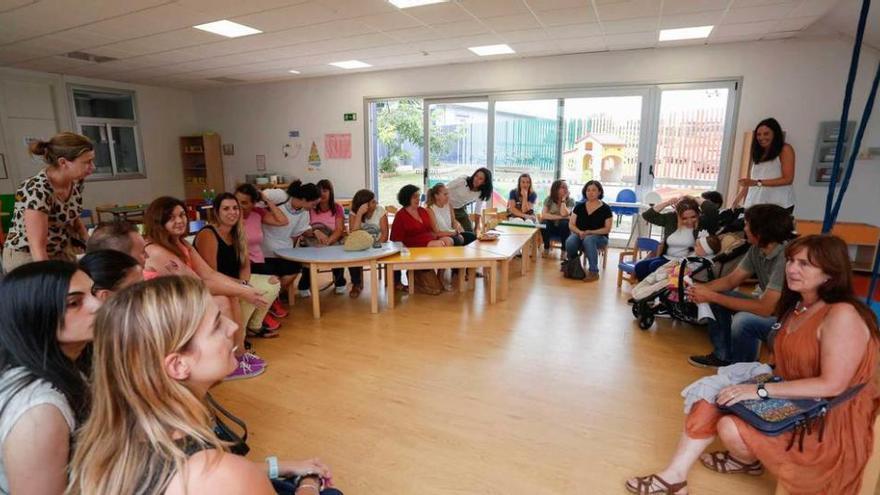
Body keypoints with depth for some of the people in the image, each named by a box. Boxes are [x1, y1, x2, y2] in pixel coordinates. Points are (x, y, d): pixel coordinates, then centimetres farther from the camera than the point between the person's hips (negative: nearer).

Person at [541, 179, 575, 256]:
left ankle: (564, 250, -16)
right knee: (544, 223, -31)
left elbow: (564, 213, -25)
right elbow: (543, 215, -19)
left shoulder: (570, 201, -6)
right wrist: (560, 217, -23)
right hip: (550, 228, 1)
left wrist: (563, 199, -18)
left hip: (563, 229, -1)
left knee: (565, 223, -34)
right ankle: (546, 248, -8)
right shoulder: (549, 199, -4)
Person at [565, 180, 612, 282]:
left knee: (588, 240, -39)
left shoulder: (605, 208, -2)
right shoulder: (579, 206, 6)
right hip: (579, 235, 3)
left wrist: (590, 232, -18)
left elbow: (607, 229, -5)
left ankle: (594, 272, -29)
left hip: (599, 237, -2)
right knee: (569, 242, -33)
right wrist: (579, 232, -18)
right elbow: (571, 225, 4)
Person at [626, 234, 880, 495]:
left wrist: (762, 390, -27)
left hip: (830, 422, -8)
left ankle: (749, 461, 14)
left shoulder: (842, 315, -22)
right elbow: (789, 367, 11)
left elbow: (832, 385, -26)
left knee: (731, 427, -23)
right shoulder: (797, 307, 7)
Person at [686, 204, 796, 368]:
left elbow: (764, 309, -32)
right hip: (768, 307, 9)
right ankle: (723, 356, 15)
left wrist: (712, 296, -29)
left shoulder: (786, 257, -30)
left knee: (744, 321, -32)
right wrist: (703, 288, -17)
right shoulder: (757, 249, -5)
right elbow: (731, 280, 3)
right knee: (716, 295, 4)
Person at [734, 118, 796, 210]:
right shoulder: (758, 153, 18)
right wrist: (737, 200, 3)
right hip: (755, 204, 5)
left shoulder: (785, 149, 2)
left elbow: (788, 179, -7)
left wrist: (758, 183, -16)